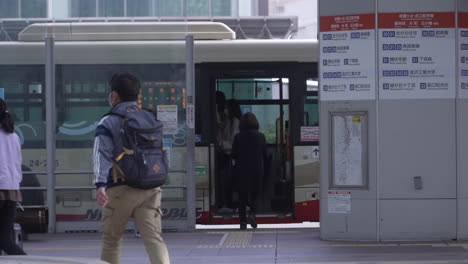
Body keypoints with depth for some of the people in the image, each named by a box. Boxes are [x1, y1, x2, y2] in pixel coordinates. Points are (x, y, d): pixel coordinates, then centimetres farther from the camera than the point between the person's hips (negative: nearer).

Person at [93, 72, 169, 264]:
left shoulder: (107, 124, 0)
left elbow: (103, 155, -13)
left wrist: (100, 185, -23)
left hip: (120, 189, -3)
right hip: (150, 188, 3)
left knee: (111, 240, 12)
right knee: (154, 237, -4)